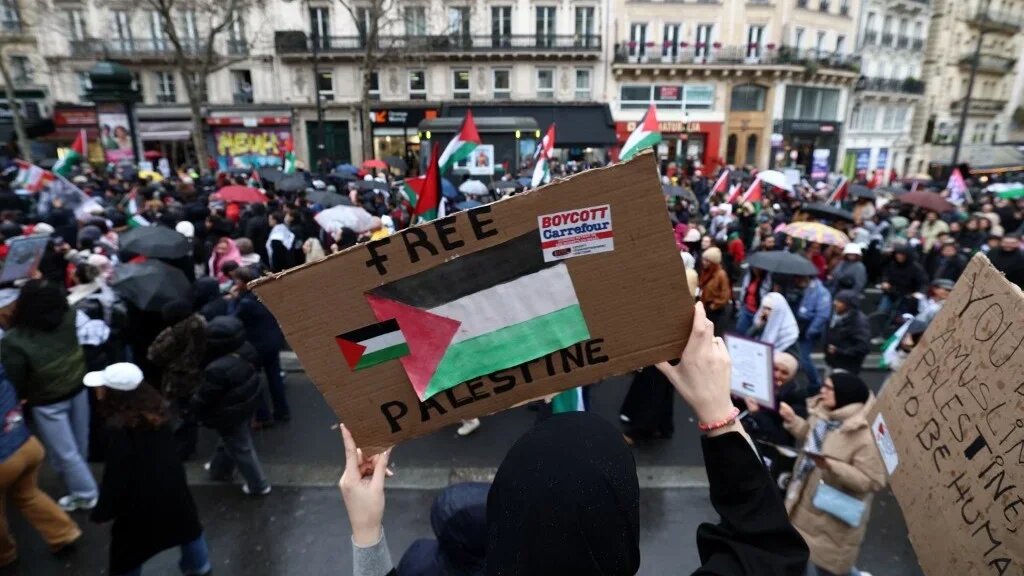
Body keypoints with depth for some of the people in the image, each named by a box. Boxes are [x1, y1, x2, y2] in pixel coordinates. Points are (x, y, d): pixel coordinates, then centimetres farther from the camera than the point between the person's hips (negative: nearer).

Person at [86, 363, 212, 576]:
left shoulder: (119, 429, -26)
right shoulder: (154, 409, -7)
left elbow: (115, 476, -19)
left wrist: (103, 511, -6)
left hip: (141, 498, -6)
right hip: (172, 486, 6)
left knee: (127, 554, 13)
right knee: (186, 523, 28)